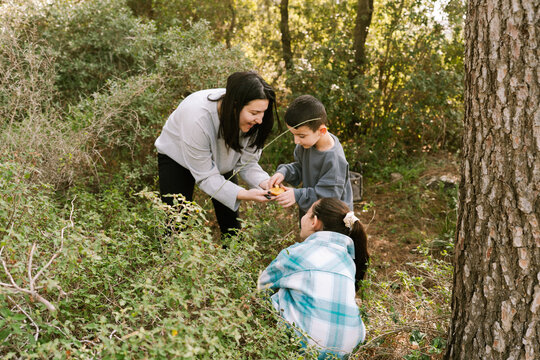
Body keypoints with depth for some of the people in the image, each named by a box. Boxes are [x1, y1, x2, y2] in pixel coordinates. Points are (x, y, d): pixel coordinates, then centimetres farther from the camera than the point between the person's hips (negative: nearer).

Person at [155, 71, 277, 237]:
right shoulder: (197, 117, -41)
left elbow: (247, 162, -16)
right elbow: (205, 176, -33)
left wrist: (263, 183, -36)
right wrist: (243, 194, -44)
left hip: (220, 161, 4)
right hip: (177, 159, -4)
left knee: (232, 227, 0)